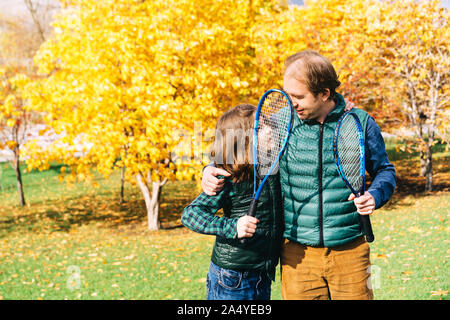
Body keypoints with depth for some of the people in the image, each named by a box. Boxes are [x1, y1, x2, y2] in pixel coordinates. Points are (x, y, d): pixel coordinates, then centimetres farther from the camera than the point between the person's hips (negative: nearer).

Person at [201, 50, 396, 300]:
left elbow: (384, 170, 12)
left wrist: (375, 196, -10)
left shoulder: (360, 123, -1)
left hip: (349, 251, 0)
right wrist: (211, 171, -5)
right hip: (297, 254, 1)